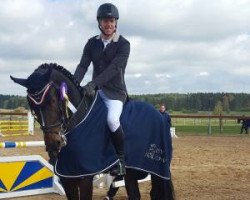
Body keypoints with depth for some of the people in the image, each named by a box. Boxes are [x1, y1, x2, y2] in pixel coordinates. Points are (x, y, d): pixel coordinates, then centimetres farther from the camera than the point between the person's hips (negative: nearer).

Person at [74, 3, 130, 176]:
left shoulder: (123, 44, -7)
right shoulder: (92, 43, 8)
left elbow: (114, 68, -21)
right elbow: (83, 66, -1)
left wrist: (94, 84, -33)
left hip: (115, 92, -6)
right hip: (95, 90, 6)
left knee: (112, 119, -32)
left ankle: (121, 159, -11)